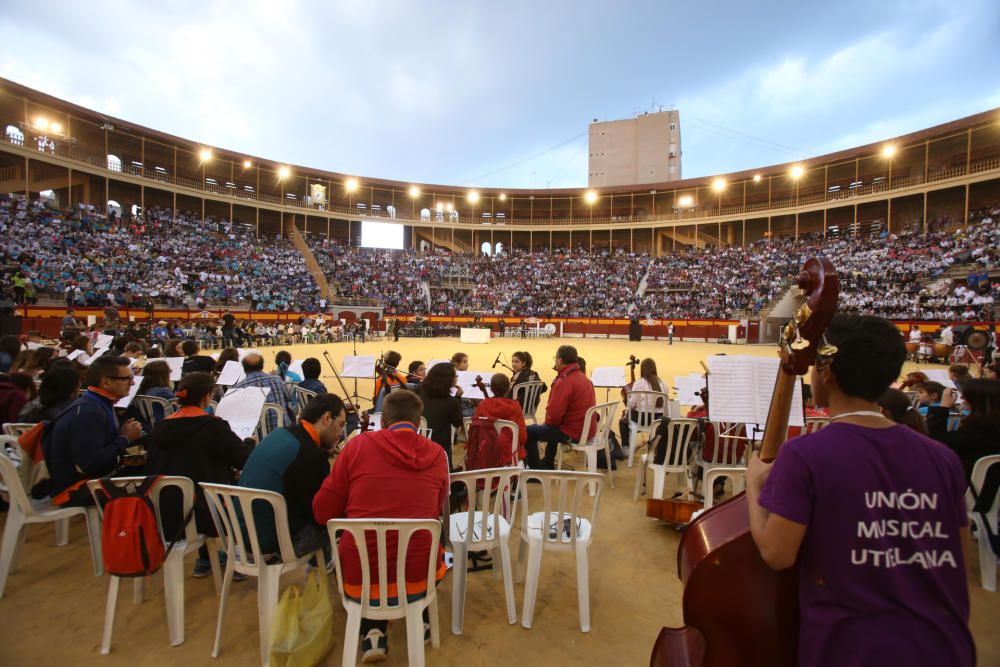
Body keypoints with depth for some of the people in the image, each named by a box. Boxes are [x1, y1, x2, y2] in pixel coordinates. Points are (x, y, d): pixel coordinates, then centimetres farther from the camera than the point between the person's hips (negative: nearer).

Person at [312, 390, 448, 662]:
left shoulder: (358, 445, -7)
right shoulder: (437, 454, -3)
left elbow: (322, 513, 2)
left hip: (359, 576, -1)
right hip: (419, 574, 2)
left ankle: (373, 631, 21)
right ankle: (420, 619, 36)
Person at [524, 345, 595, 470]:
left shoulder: (564, 381, -21)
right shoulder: (583, 377, 9)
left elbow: (554, 413, -25)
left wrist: (548, 422, -1)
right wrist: (550, 422, 19)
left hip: (573, 432, -9)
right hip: (587, 429, 10)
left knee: (529, 431, 3)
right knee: (553, 427, 36)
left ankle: (536, 469, 17)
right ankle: (547, 464, 45)